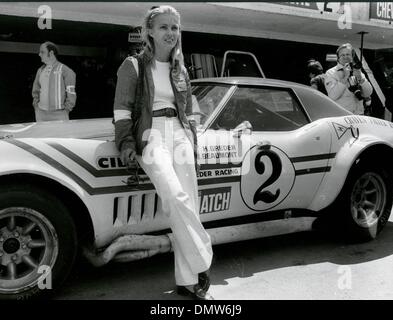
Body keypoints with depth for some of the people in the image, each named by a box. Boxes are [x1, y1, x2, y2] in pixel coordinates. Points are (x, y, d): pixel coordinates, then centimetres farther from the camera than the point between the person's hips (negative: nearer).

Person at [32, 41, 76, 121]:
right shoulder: (40, 70, 13)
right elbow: (36, 90, 24)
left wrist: (66, 110, -8)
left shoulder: (64, 70, -5)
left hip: (58, 114, -5)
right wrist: (36, 105, 13)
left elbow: (71, 93, -5)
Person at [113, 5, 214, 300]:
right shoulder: (134, 66, 4)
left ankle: (188, 279, -1)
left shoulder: (180, 70, 19)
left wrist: (192, 140, 15)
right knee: (175, 197, -27)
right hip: (150, 134, -4)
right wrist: (126, 142, -14)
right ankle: (202, 263, -19)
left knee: (188, 203, -7)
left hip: (179, 133, 5)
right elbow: (122, 109, -2)